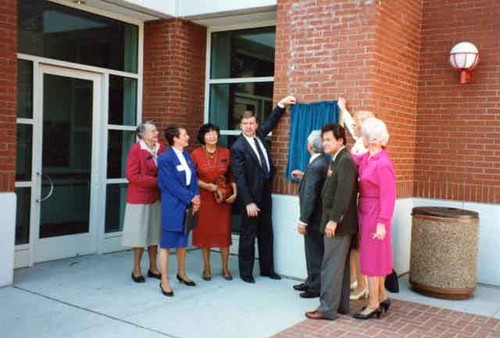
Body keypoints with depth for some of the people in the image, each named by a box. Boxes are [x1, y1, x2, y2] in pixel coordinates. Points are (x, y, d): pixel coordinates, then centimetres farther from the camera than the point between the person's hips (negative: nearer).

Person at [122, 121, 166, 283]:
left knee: (154, 232, 10)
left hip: (156, 196, 5)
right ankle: (136, 269, 15)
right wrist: (156, 181, -17)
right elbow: (132, 176, -14)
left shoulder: (161, 148, 3)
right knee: (140, 233, 3)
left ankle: (153, 267, 21)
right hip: (140, 197, -5)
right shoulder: (136, 149, -11)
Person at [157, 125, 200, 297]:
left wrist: (196, 197, -4)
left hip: (188, 205, 7)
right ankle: (164, 282, 9)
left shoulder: (187, 156, 11)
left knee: (182, 242, 18)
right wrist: (191, 198, -12)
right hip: (172, 207, -7)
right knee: (166, 244, 1)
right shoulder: (165, 158, -12)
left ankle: (181, 274, 34)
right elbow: (172, 185, -15)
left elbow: (193, 179, 11)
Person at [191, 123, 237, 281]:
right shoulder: (196, 154, -4)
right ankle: (206, 268, 18)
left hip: (224, 198, 1)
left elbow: (232, 175, 7)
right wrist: (207, 185, -15)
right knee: (204, 232, 5)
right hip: (204, 198, -1)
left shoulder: (226, 153, 2)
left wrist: (234, 193, -5)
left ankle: (225, 268, 16)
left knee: (224, 232, 4)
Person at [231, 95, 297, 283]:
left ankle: (267, 269, 27)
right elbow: (240, 178, -17)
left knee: (266, 234, 15)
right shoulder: (238, 147, -15)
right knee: (248, 236, 4)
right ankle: (246, 272, 17)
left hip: (265, 194, 7)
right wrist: (248, 203, -20)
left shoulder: (259, 135, 4)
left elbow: (271, 122, 23)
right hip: (251, 197, -7)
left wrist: (282, 104, 13)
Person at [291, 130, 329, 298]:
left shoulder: (316, 166, -23)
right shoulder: (323, 161, 5)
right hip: (318, 216, 9)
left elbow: (310, 196, -24)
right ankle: (311, 281, 32)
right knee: (313, 251, 19)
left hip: (314, 217, -9)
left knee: (315, 253, 3)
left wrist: (303, 221, -21)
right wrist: (303, 175, 19)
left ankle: (317, 287, 15)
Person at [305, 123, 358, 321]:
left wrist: (333, 220, -24)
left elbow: (344, 193, -24)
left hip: (338, 223, -10)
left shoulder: (345, 160, -16)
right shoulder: (338, 160, 16)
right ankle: (341, 305, 23)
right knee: (340, 266, 14)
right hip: (337, 222, 10)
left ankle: (328, 308, 3)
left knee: (331, 266, -4)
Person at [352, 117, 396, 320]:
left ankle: (374, 305, 14)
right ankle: (382, 297, 32)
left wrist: (382, 223, -24)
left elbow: (388, 197, -22)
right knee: (372, 257, 17)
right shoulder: (367, 157, 5)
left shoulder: (383, 164, -21)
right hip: (365, 213, 9)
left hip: (375, 216, -9)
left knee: (372, 258, 1)